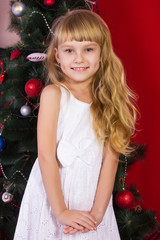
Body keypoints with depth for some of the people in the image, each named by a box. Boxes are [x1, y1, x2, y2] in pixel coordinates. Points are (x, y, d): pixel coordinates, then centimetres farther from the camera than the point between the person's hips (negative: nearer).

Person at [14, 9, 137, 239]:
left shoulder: (108, 99, -1)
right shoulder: (53, 94, -11)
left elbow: (111, 159, -7)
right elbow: (46, 157, -14)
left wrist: (98, 212, -15)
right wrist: (61, 211, -16)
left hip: (93, 201, 3)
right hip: (51, 200, -2)